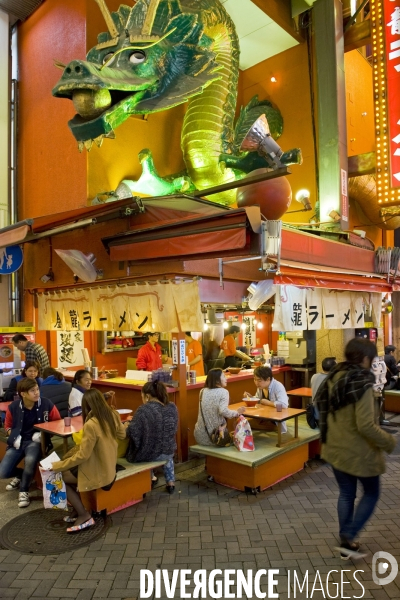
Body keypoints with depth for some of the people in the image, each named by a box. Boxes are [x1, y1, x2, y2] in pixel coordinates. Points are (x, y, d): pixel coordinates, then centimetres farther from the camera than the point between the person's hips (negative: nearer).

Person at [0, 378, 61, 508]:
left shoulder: (46, 404, -13)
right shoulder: (13, 407, -9)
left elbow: (58, 422, 2)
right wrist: (13, 437, -8)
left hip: (36, 441, -2)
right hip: (18, 442, 3)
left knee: (30, 460, -35)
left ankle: (24, 491, -5)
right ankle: (21, 475, 26)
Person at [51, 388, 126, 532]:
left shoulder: (91, 425, -28)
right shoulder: (113, 415, -6)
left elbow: (82, 455, -23)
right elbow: (122, 435, 12)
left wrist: (57, 465, -13)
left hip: (98, 473, -8)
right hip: (108, 467, 8)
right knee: (68, 471, 20)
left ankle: (84, 516, 6)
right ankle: (78, 510, 21)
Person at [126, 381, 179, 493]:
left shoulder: (143, 410, -21)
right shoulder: (172, 407, -3)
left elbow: (132, 433, -18)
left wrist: (130, 423, 4)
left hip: (148, 454, -4)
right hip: (168, 452, 5)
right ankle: (170, 482, 35)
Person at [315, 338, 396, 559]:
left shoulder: (333, 378, -1)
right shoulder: (362, 383, -24)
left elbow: (325, 412, 9)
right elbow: (365, 426, -27)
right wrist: (389, 442, -12)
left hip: (335, 448, 7)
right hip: (358, 451, -6)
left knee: (346, 494, 20)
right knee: (371, 493, 16)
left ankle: (345, 540, 30)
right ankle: (348, 538, 12)